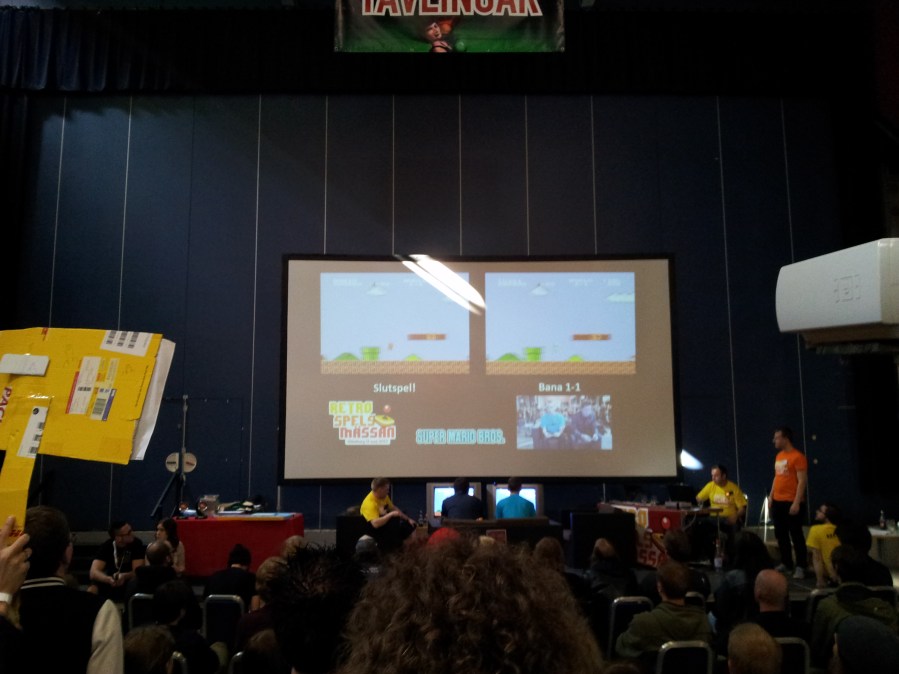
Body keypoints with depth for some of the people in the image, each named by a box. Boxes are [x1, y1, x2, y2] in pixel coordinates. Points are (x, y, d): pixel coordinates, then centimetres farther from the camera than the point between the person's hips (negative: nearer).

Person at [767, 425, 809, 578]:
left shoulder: (798, 457, -12)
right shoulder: (779, 456, 13)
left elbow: (802, 481, -16)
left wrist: (796, 502, -20)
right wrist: (771, 497, 15)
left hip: (792, 503, -8)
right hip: (777, 502, 8)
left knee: (796, 535, -1)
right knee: (781, 535, 13)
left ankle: (800, 567, 6)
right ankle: (786, 563, 23)